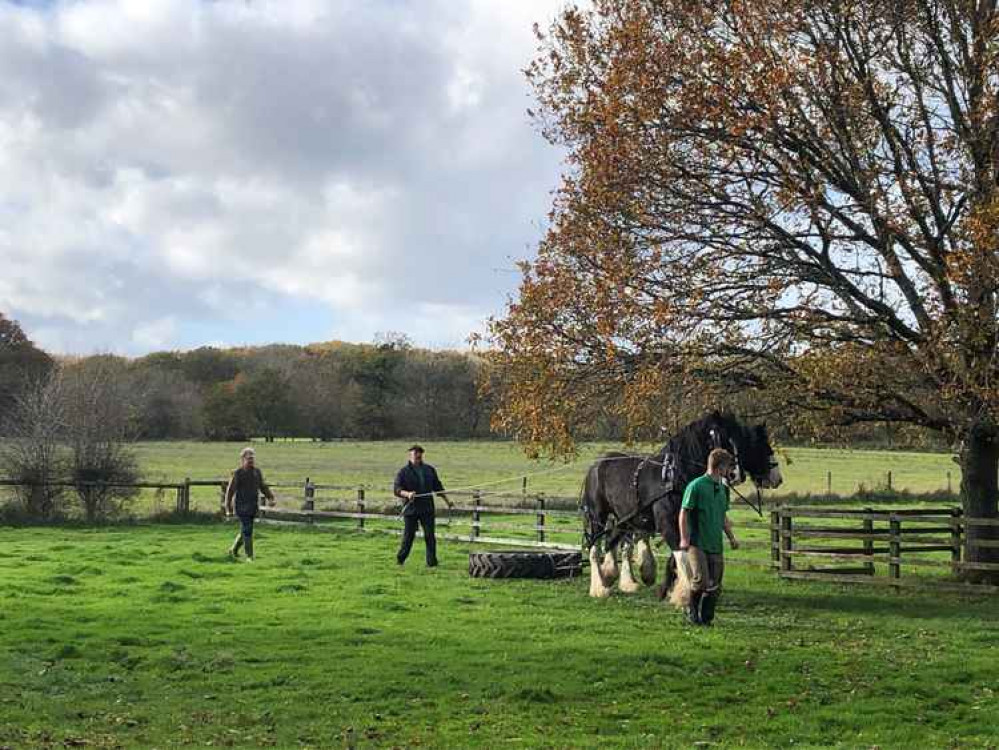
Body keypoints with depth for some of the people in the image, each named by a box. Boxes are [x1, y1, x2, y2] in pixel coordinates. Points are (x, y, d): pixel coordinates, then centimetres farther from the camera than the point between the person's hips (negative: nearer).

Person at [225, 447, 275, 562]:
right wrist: (228, 509, -10)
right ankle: (249, 556, -7)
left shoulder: (257, 472, 7)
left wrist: (271, 498, -3)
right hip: (241, 506, -6)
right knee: (247, 531, -12)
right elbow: (230, 491, -7)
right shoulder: (237, 473, -9)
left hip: (253, 507, 6)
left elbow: (263, 487, 14)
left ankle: (233, 550, 34)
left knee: (245, 531, 14)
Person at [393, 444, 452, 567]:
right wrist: (407, 494, -29)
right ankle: (400, 559, 18)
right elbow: (396, 489, -10)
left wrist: (446, 500, 23)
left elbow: (437, 486, 23)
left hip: (427, 508, 3)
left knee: (430, 536, -1)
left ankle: (431, 562, 2)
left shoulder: (429, 470, 13)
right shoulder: (404, 472, -1)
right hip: (411, 508, -3)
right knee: (409, 535, 1)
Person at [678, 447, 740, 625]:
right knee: (701, 580, -17)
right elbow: (684, 513, -8)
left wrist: (731, 537, 17)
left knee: (715, 587, 3)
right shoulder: (696, 486, -8)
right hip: (697, 544, -7)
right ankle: (692, 609, 7)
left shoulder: (723, 488, 14)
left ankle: (706, 618, 16)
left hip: (715, 545, 7)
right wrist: (684, 539, -15)